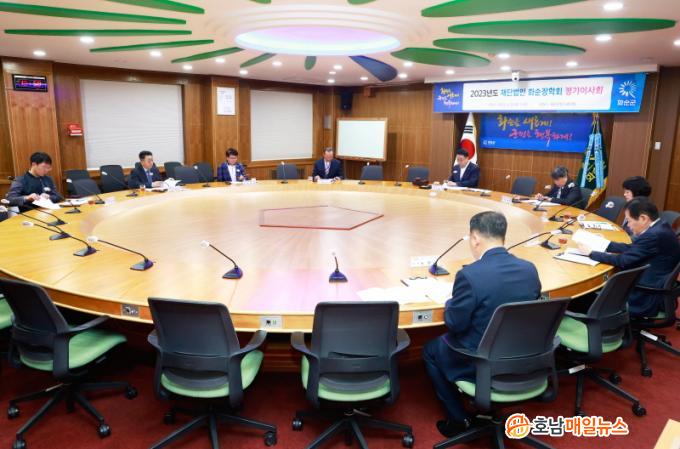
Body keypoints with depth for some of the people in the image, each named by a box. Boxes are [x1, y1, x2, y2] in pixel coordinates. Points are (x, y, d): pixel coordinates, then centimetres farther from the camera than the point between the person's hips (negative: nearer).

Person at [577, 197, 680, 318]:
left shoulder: (654, 235, -26)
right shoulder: (659, 227, 3)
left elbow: (623, 261, -21)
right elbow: (632, 248, 14)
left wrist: (591, 253, -11)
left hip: (646, 299, -9)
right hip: (654, 289, 9)